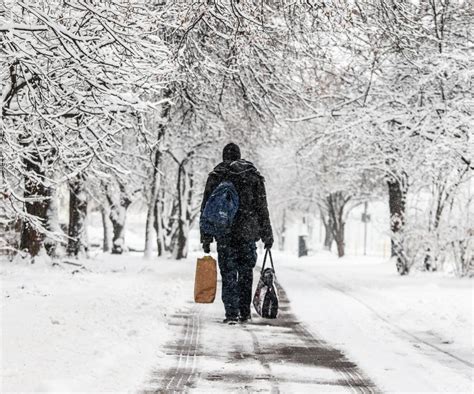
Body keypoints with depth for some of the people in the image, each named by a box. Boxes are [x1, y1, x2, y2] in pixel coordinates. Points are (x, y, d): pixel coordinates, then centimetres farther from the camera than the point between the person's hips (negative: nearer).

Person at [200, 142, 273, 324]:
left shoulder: (216, 176, 2)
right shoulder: (254, 176, 7)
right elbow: (262, 209, 7)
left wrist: (206, 238, 4)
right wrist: (267, 235, 12)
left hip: (225, 234, -2)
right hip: (248, 234, 2)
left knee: (228, 275, 2)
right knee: (246, 273, 13)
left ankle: (232, 313, -7)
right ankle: (245, 313, 15)